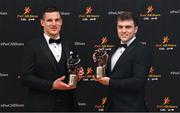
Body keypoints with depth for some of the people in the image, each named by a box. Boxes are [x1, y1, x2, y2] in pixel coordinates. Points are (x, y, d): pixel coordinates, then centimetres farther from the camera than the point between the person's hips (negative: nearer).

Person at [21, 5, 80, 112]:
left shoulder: (70, 47, 10)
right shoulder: (32, 46, -3)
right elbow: (26, 77, -9)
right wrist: (52, 85, -17)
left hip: (68, 105, 4)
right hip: (42, 106, -4)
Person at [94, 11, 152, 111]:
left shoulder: (143, 50, -14)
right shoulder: (115, 49, 11)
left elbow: (138, 82, -23)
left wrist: (110, 82, -18)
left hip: (130, 107, -7)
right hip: (112, 106, 7)